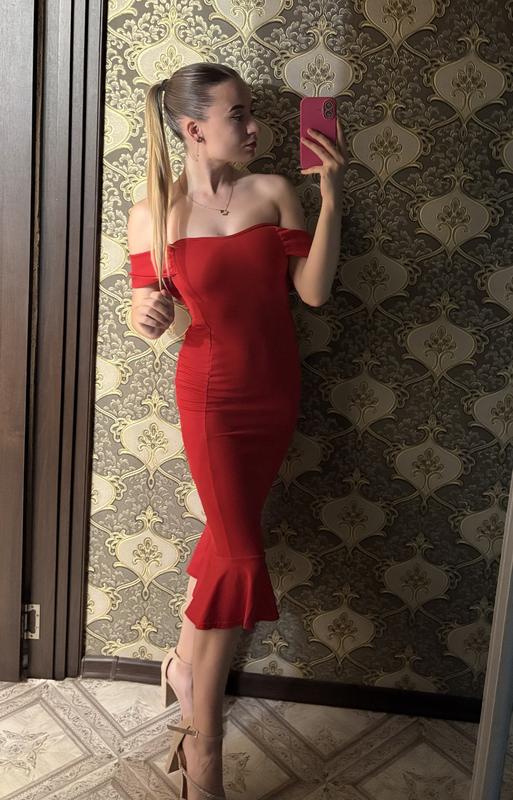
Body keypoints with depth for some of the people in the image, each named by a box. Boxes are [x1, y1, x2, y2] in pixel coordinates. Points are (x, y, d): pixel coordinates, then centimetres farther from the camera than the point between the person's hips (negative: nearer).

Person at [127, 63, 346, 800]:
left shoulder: (274, 191, -3)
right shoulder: (153, 213, -7)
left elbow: (314, 290, -8)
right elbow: (149, 311, 0)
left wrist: (331, 198, -15)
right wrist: (147, 317, -23)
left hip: (277, 391, 4)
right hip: (213, 394, -3)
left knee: (227, 536, 15)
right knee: (241, 561, -9)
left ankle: (185, 663, 42)